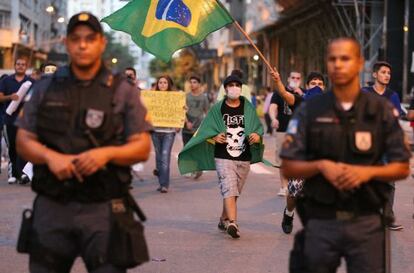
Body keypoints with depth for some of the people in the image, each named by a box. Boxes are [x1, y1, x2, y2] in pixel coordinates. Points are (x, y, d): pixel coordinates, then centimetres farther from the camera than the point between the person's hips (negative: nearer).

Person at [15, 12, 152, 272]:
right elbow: (24, 140, 8)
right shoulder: (46, 88, 11)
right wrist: (50, 156, -12)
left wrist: (107, 153, -18)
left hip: (104, 209, -2)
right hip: (51, 206, 2)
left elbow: (142, 148, 0)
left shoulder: (123, 91, 4)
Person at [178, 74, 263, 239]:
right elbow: (206, 131, 3)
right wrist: (215, 137, -16)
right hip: (224, 157, -3)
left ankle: (223, 219, 32)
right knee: (229, 189, -17)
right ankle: (232, 223, -26)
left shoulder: (248, 108, 7)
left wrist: (258, 135, -14)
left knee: (234, 192, 13)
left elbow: (259, 126, 8)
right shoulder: (217, 109, 2)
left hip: (244, 158, 3)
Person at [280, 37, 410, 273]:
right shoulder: (309, 111, 3)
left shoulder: (381, 111, 3)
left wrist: (368, 171, -14)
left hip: (366, 222, 0)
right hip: (321, 221, 0)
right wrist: (320, 166, -15)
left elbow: (402, 168, 4)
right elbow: (289, 167, 3)